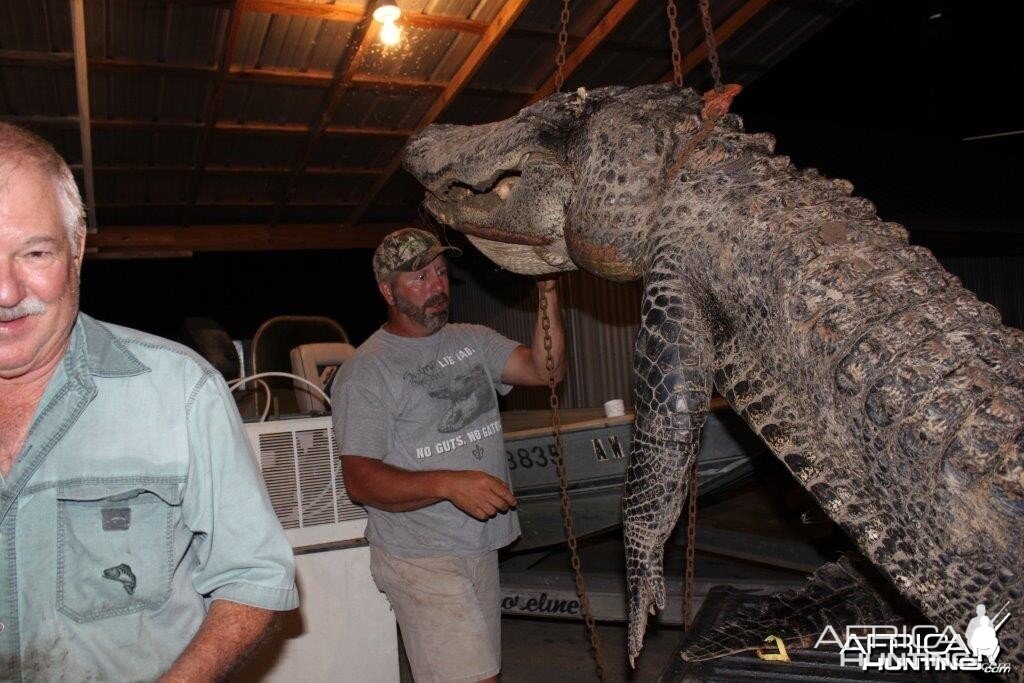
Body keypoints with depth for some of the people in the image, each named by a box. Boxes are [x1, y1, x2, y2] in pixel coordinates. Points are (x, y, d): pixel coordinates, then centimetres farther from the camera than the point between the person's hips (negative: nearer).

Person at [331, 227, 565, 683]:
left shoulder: (474, 341, 8)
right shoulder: (364, 371, -10)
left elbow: (546, 369, -3)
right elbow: (360, 480, -16)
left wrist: (548, 295, -15)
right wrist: (449, 483, -28)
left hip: (481, 549, 6)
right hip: (421, 560, -6)